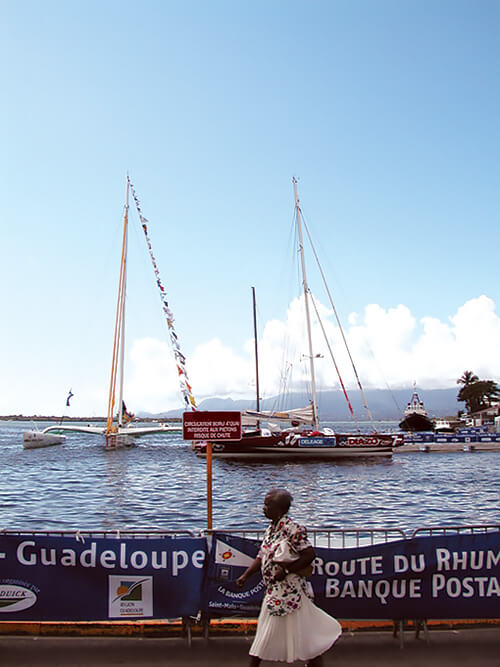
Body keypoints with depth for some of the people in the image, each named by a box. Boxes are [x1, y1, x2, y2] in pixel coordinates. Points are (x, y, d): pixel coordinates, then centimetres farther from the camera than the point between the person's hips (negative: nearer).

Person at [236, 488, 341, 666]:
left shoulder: (292, 529, -19)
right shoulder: (270, 529, 7)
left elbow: (310, 555, -23)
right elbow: (261, 557, 14)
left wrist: (286, 571, -22)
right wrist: (245, 576, 7)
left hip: (289, 590, -9)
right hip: (273, 591, 9)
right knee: (266, 632, 17)